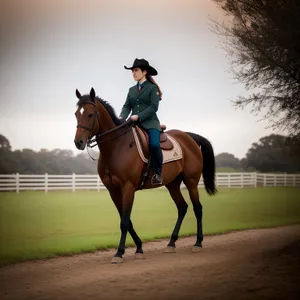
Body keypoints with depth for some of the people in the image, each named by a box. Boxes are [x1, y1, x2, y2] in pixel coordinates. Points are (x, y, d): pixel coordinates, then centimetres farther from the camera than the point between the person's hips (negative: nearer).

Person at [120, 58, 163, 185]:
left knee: (154, 145, -30)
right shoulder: (132, 90, 19)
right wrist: (122, 117, -10)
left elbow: (153, 107, -8)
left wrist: (138, 116, -19)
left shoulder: (153, 88, 4)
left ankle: (158, 173, -15)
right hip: (134, 124, 5)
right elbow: (127, 106, 11)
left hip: (150, 123, -5)